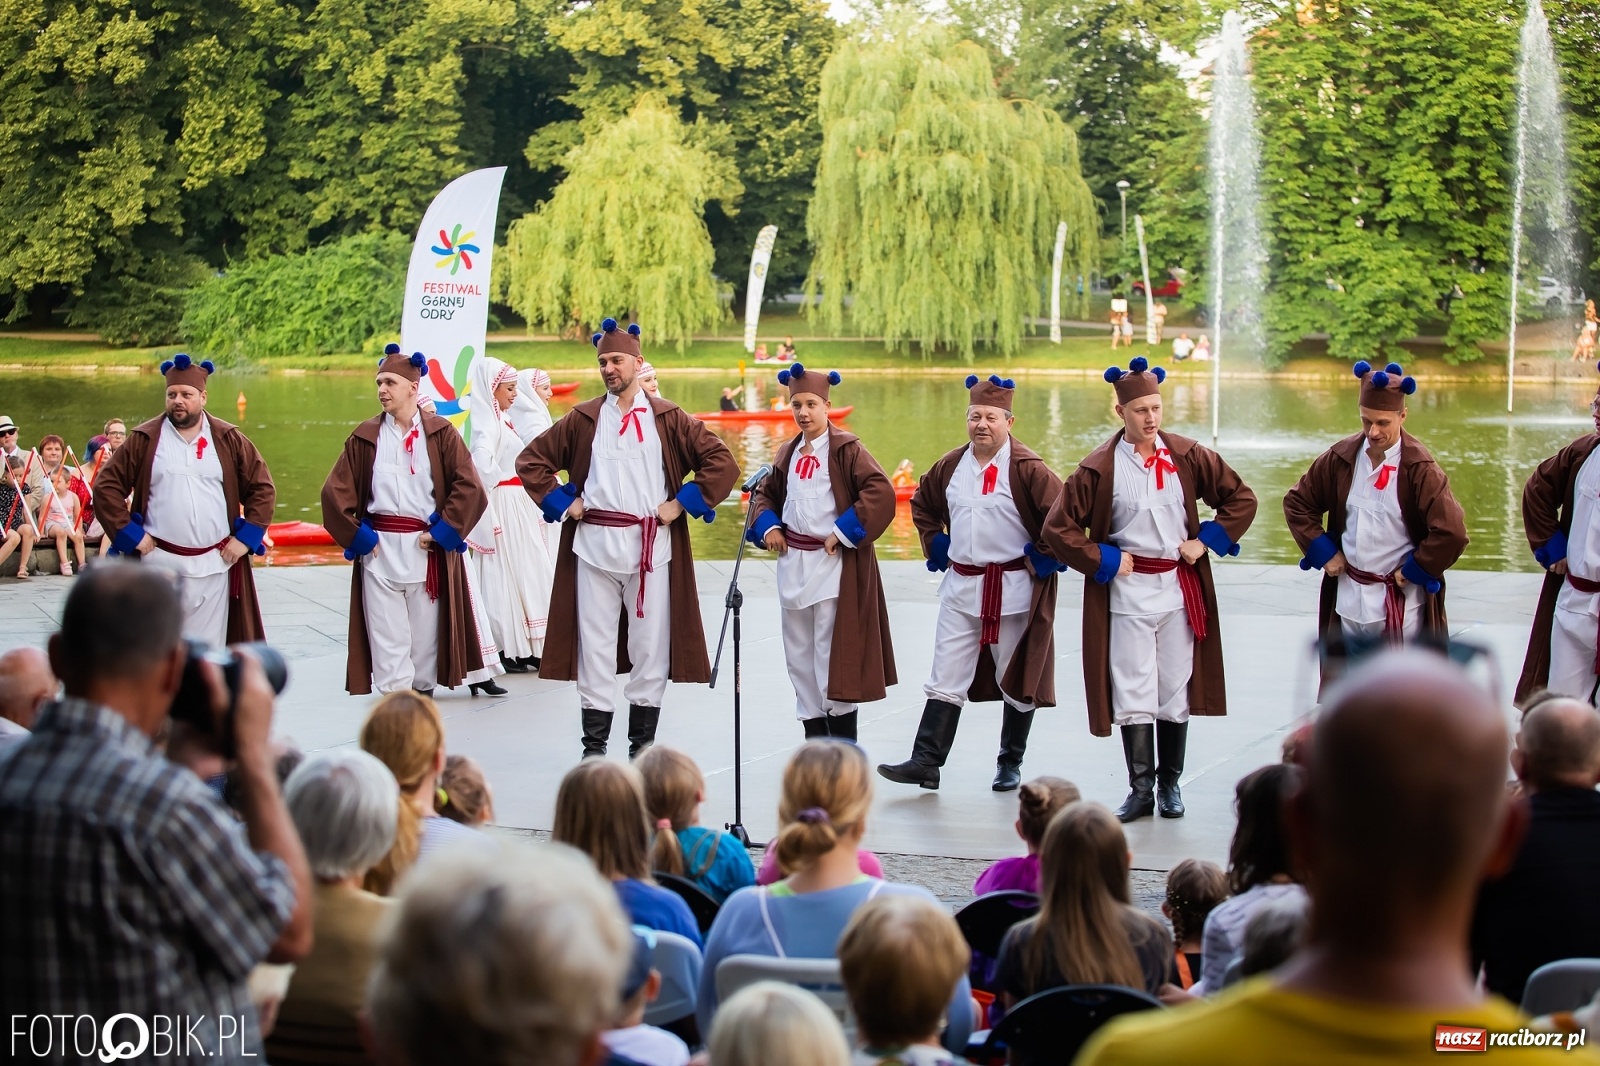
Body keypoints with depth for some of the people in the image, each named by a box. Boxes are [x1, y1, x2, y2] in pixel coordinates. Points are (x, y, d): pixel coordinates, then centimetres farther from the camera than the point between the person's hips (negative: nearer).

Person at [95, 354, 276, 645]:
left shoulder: (229, 440, 5)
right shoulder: (144, 440, 2)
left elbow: (263, 488, 8)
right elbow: (106, 486, 2)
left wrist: (246, 538, -1)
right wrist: (130, 534, -6)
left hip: (214, 566, 1)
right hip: (159, 564, -1)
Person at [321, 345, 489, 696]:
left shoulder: (440, 433, 1)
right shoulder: (366, 436, 5)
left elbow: (469, 487, -5)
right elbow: (335, 491, 5)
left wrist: (441, 533, -8)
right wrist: (357, 537, -1)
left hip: (426, 551, -1)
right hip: (379, 549, 1)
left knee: (426, 636, 4)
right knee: (387, 639, -1)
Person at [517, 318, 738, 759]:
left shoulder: (668, 418, 3)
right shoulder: (582, 418, 7)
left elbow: (722, 462, 0)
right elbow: (531, 461, 13)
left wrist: (682, 504, -4)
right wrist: (562, 503, 3)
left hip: (652, 545, -1)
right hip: (593, 545, 1)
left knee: (650, 646, 2)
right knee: (595, 644, 3)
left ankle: (643, 746, 13)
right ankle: (594, 746, 9)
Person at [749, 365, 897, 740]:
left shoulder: (846, 448, -8)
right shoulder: (787, 452, 12)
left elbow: (881, 492, -18)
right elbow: (765, 493, 25)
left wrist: (844, 532, -17)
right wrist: (767, 526, 7)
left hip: (834, 565, -7)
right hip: (793, 564, 7)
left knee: (833, 655, -7)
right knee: (799, 654, 12)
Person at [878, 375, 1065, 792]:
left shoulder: (1027, 468, -12)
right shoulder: (950, 466, 5)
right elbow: (922, 505, 23)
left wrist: (1041, 559, -13)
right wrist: (935, 547, 13)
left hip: (1014, 590, -4)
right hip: (960, 588, 4)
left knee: (1018, 681, 8)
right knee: (945, 679, 2)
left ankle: (1010, 764, 21)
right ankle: (926, 762, 1)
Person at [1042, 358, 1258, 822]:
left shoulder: (1187, 456, 0)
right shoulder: (1099, 468, -6)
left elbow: (1241, 498, 9)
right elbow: (1057, 529, -4)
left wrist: (1207, 540, 0)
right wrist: (1103, 561, -7)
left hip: (1180, 588, 2)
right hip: (1127, 591, -2)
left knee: (1176, 691, 7)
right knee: (1132, 694, -2)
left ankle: (1170, 784, 18)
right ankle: (1140, 790, 5)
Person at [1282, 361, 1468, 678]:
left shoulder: (1419, 468, -15)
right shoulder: (1341, 458, -2)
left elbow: (1452, 533, -22)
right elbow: (1296, 502, 10)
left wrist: (1412, 572, -13)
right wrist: (1323, 553, 1)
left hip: (1400, 604, -5)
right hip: (1348, 601, 5)